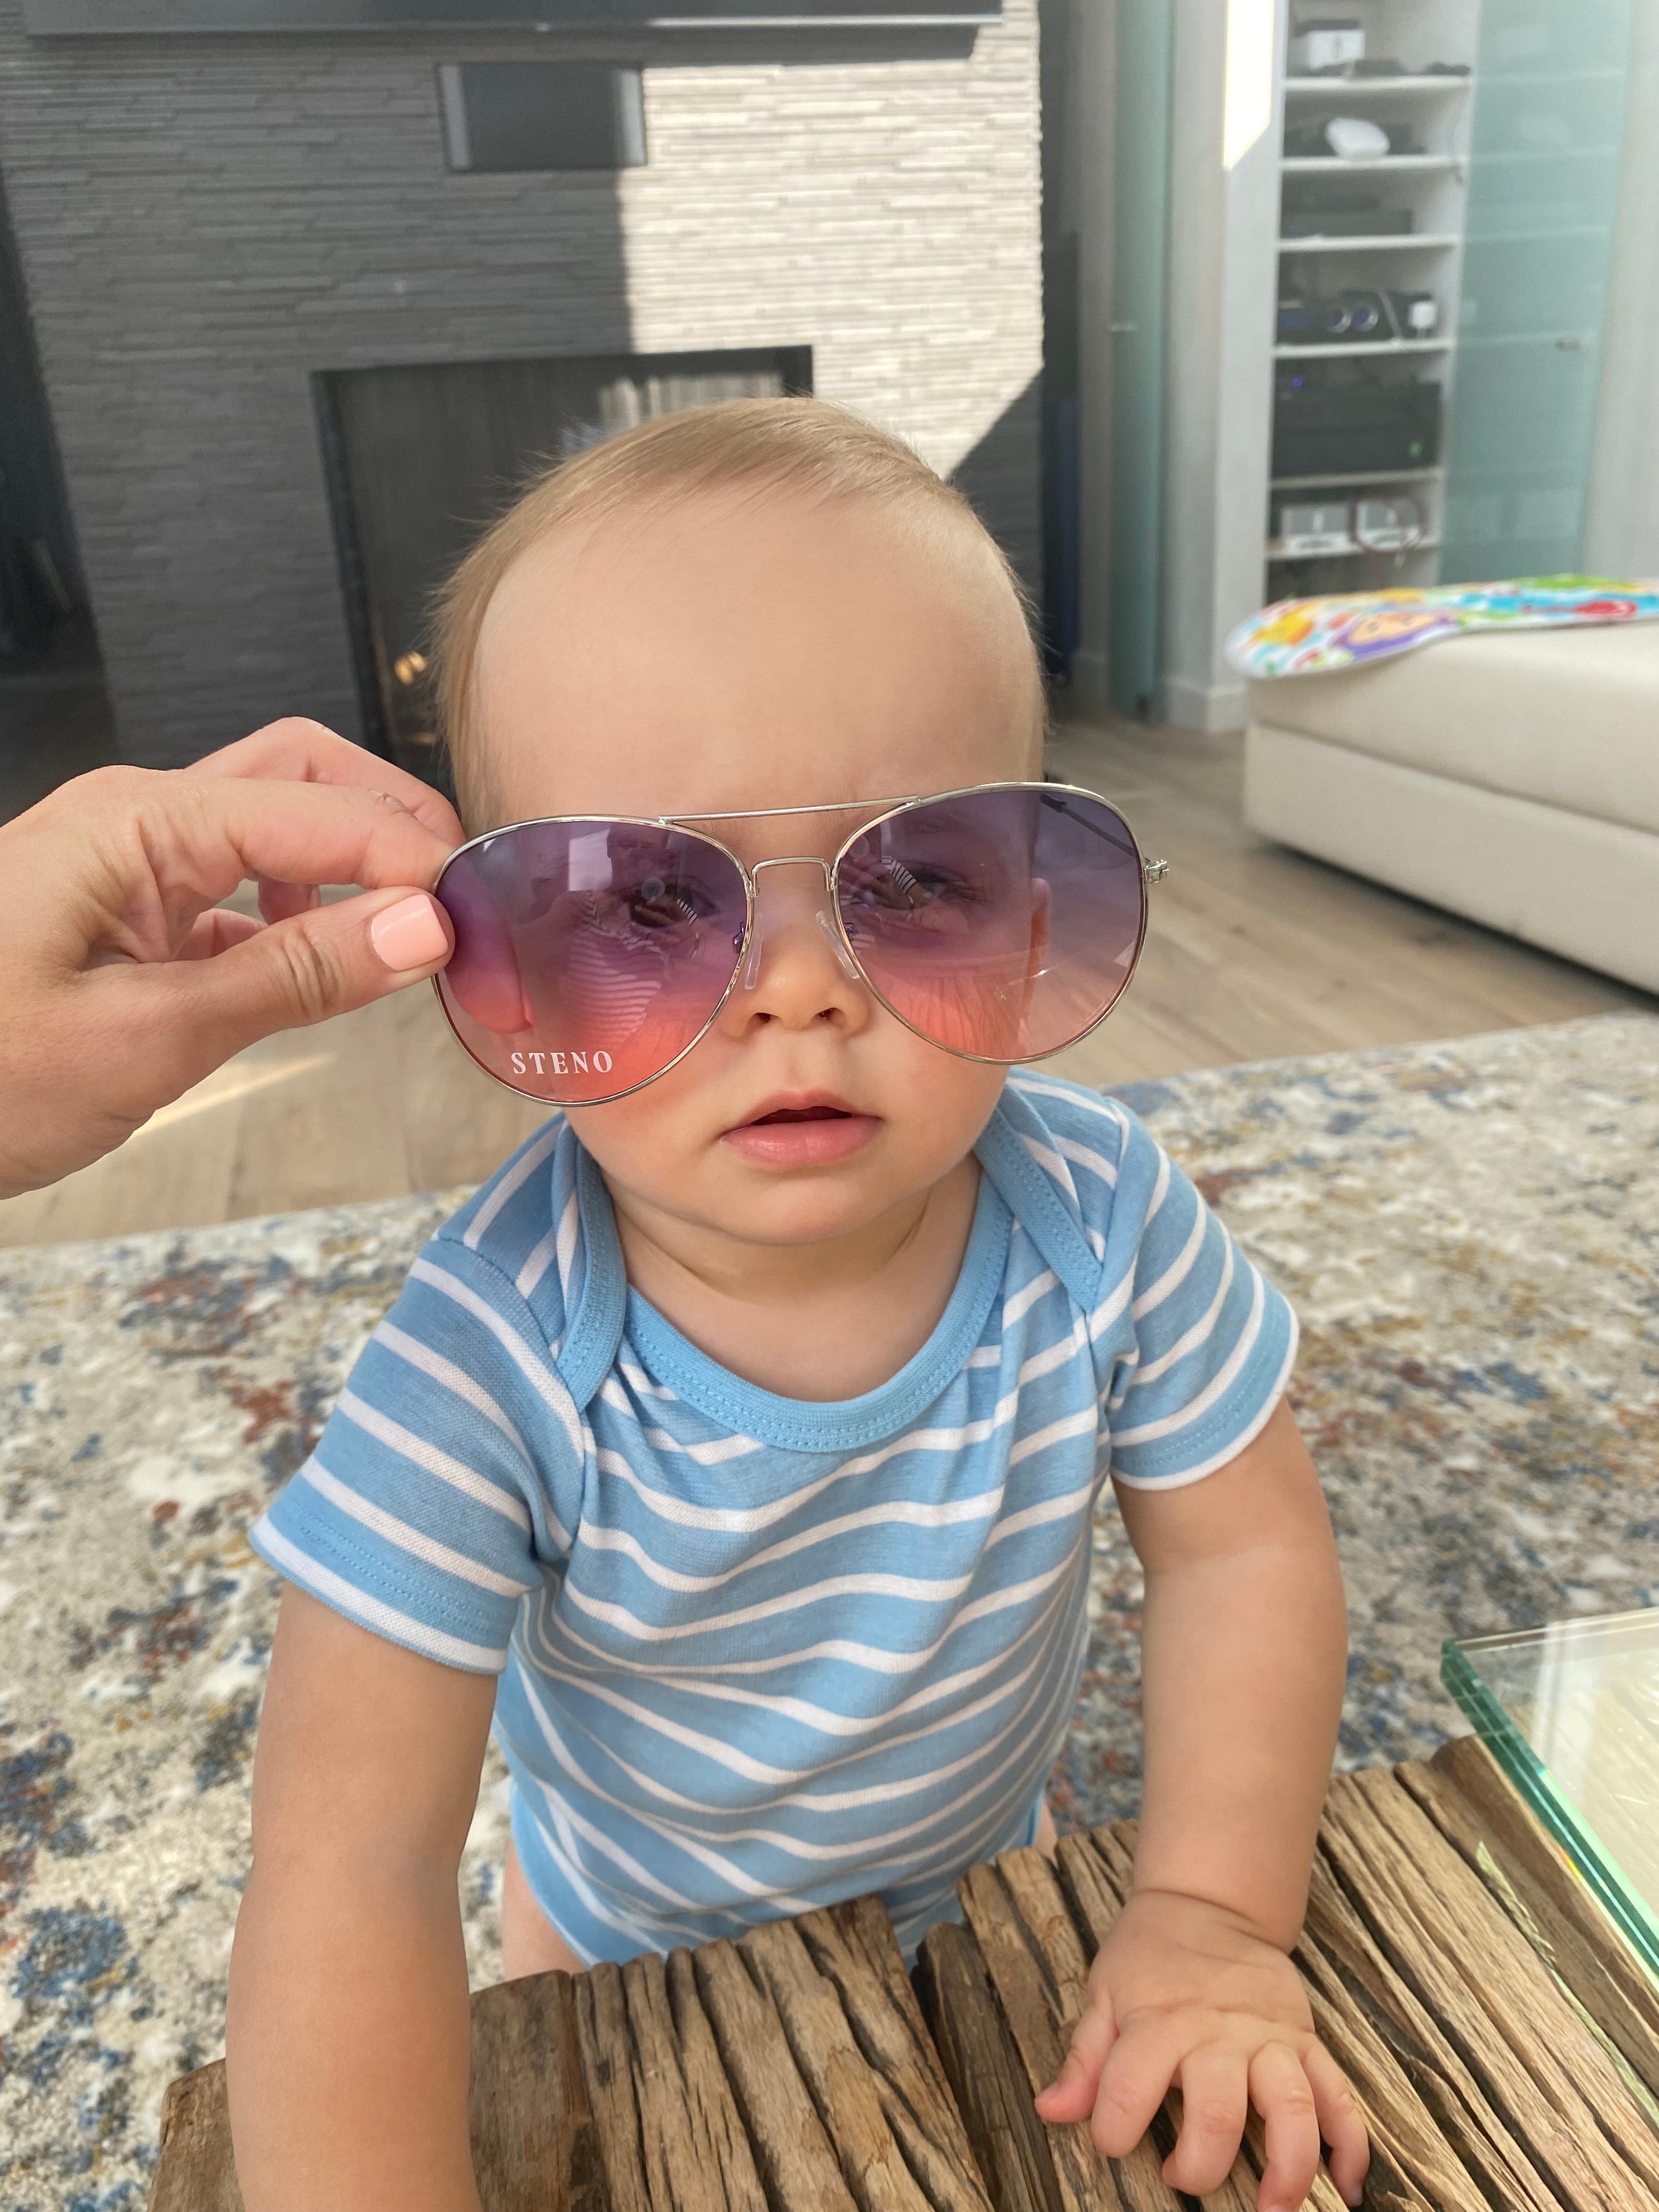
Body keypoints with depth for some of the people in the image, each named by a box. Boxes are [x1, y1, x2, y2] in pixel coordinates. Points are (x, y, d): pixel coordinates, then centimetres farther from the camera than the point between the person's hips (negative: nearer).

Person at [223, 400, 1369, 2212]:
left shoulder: (1105, 1222, -31)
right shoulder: (491, 1364, -38)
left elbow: (1242, 1543, -16)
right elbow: (352, 1868, -34)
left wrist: (1211, 1912, -20)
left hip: (986, 1863, 2)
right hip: (627, 1923, -1)